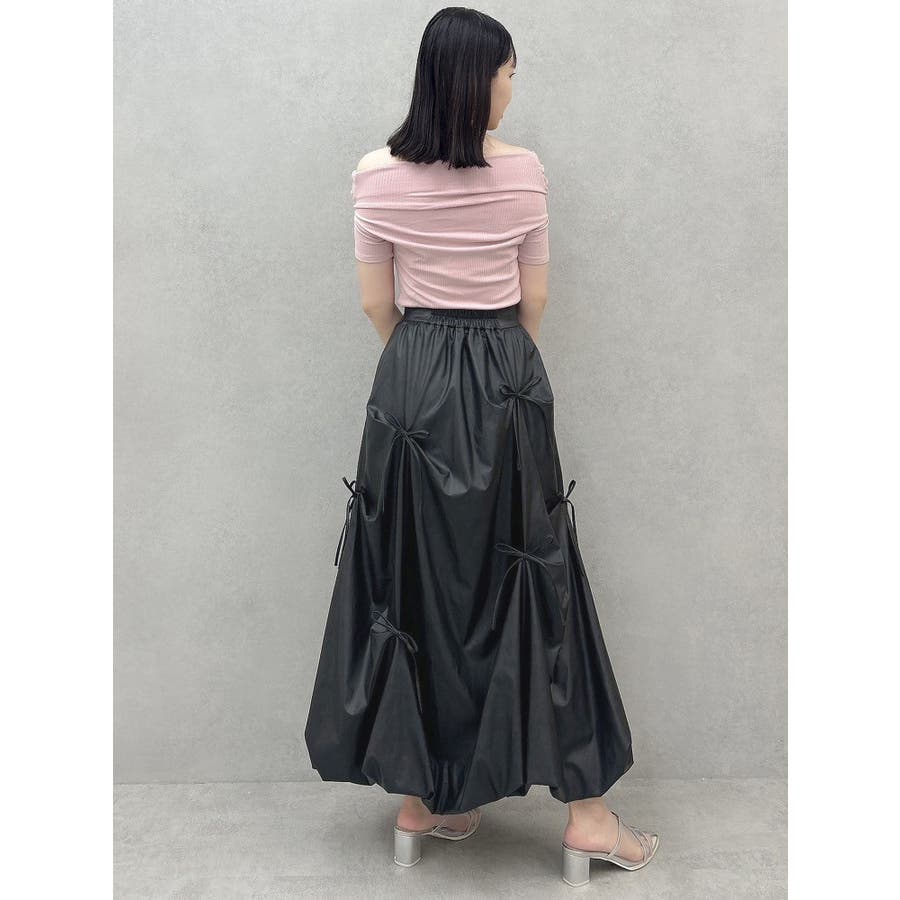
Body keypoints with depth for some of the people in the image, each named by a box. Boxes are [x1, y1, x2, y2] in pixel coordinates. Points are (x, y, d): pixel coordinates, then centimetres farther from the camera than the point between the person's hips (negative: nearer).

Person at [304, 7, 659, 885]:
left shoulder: (376, 175, -1)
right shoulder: (524, 171, -4)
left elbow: (377, 303, 4)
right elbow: (534, 300, 4)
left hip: (411, 385, 2)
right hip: (506, 384, -1)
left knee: (414, 585, 11)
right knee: (532, 582, 5)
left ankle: (417, 798, 22)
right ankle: (584, 810, 15)